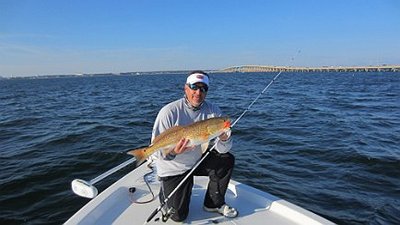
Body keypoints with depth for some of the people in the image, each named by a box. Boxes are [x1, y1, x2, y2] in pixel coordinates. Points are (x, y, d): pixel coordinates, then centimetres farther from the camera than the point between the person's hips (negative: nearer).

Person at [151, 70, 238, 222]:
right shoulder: (169, 112, -21)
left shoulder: (213, 111, -11)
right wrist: (172, 152, -41)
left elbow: (222, 150, -13)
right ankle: (165, 192, 30)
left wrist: (224, 139, -36)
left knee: (227, 160, -15)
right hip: (173, 168, -4)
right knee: (178, 215, -5)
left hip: (199, 160, 4)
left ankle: (214, 203, 7)